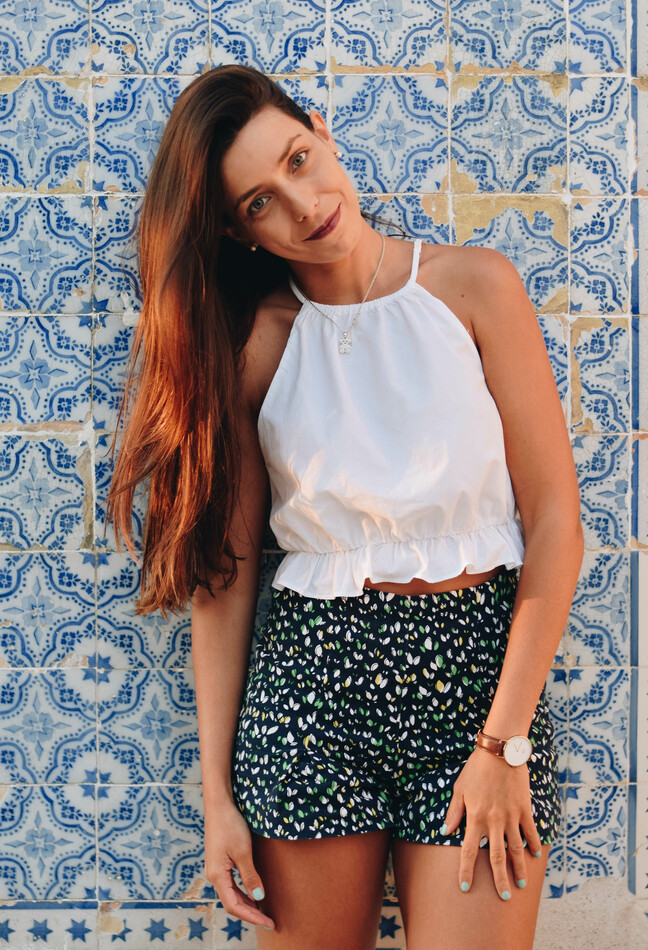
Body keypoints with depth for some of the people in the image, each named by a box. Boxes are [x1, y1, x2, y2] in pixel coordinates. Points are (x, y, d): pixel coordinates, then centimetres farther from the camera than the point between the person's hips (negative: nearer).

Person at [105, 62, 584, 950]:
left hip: (482, 672, 0)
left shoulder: (473, 285, -2)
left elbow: (554, 517, -4)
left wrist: (505, 742, -10)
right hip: (310, 677, 1)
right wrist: (218, 792, 0)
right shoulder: (249, 343, 1)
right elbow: (224, 569, 2)